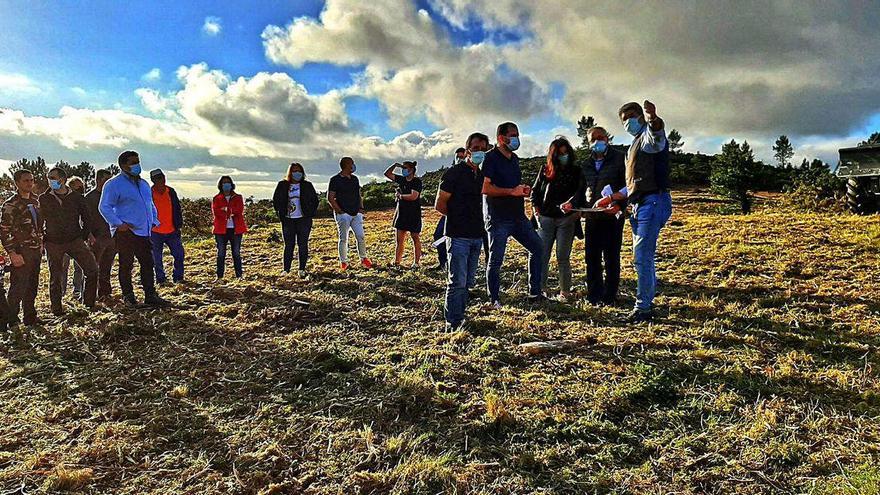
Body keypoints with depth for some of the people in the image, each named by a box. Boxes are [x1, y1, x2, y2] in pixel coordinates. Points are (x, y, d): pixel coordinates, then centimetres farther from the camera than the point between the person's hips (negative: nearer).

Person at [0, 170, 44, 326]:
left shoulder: (35, 201, 12)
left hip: (36, 250, 7)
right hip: (21, 253, -7)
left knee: (32, 287, 14)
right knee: (18, 288, -2)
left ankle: (30, 317, 25)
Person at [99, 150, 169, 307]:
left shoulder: (143, 184, 17)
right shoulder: (113, 184, -6)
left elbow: (150, 205, 27)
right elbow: (104, 207, -10)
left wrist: (154, 220, 14)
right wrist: (118, 224, -17)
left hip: (144, 232, 7)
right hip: (125, 233, -7)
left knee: (147, 263, 8)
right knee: (126, 265, 1)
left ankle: (150, 295, 15)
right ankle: (128, 296, 11)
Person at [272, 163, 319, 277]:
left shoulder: (307, 185, 4)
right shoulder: (282, 185, 6)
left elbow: (314, 199, 9)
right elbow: (276, 200, 14)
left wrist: (311, 213, 1)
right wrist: (280, 214, 6)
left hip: (303, 219, -1)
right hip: (288, 220, 1)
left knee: (303, 245, -1)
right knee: (288, 245, 2)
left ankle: (302, 270, 5)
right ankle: (286, 270, 7)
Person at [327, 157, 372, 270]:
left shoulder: (354, 179, 15)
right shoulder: (335, 180, -5)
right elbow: (330, 198, -7)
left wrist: (361, 208, 9)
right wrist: (339, 211, -12)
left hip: (356, 214, 5)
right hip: (343, 214, -5)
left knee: (360, 237, 1)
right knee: (343, 239, 1)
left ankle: (363, 259, 16)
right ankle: (343, 262, 12)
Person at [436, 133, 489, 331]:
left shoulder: (481, 175, 13)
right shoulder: (454, 172, -7)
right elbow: (439, 204, -7)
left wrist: (475, 219, 10)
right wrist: (459, 218, 0)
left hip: (477, 235, 7)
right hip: (458, 235, -7)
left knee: (468, 281, 12)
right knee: (457, 282, -5)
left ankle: (459, 318, 24)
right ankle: (453, 324, 5)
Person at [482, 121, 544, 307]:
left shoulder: (514, 158, 16)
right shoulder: (491, 158, -9)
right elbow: (485, 187, -20)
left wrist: (524, 190, 5)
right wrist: (512, 191, -21)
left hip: (518, 216, 8)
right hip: (498, 218, -8)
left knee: (537, 247, 7)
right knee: (496, 260, -2)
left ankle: (534, 293, 17)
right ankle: (495, 300, 13)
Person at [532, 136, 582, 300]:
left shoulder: (576, 172, 6)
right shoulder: (545, 170, 8)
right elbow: (535, 191, 13)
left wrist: (577, 211, -14)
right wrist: (536, 209, 2)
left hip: (567, 220, -1)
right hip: (545, 219, 1)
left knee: (563, 257, 0)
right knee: (542, 255, -1)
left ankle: (565, 291, 8)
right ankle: (540, 289, 7)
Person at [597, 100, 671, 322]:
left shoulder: (650, 136, -5)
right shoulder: (635, 145, 25)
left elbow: (657, 138, -34)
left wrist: (654, 121, -55)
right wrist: (611, 198, 23)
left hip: (653, 202, -10)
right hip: (640, 205, 10)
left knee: (642, 257, -12)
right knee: (644, 257, 15)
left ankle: (643, 308, -6)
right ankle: (647, 303, 25)